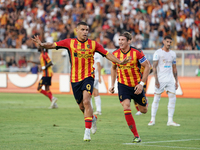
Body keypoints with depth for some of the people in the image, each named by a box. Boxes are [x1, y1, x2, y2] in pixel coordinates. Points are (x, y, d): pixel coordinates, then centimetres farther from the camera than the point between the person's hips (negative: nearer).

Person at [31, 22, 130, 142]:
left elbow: (107, 54, 8)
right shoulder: (70, 42, 2)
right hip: (75, 78, 2)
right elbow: (53, 45, -1)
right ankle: (93, 118, 43)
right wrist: (42, 44, -20)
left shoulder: (93, 44, 2)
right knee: (81, 106, 10)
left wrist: (119, 62, -3)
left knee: (86, 101, -21)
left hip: (88, 77, -2)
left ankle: (87, 131, -19)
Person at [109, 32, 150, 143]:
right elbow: (113, 68, 14)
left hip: (136, 85, -1)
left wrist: (141, 84, -16)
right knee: (126, 107, -19)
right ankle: (136, 136, -14)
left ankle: (144, 101, 51)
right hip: (123, 85, 1)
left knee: (143, 110, 9)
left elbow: (147, 66, -10)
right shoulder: (116, 54, -4)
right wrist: (112, 85, 10)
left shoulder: (137, 53, -15)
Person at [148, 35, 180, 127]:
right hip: (160, 80, -5)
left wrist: (176, 81, 13)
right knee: (156, 98, -3)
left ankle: (170, 120, 1)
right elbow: (154, 67, -8)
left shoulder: (173, 54, 14)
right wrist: (156, 80, -15)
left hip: (170, 79, 5)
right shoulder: (158, 53, -3)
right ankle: (153, 119, 5)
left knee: (173, 98, -3)